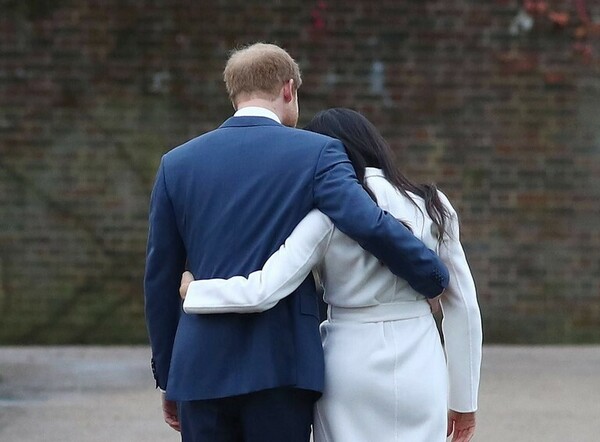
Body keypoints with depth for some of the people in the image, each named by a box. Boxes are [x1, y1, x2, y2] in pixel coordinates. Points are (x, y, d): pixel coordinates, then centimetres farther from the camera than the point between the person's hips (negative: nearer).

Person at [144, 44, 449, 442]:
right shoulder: (316, 152, -1)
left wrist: (167, 377, 19)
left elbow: (160, 278, 12)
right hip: (281, 364, -3)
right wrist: (437, 279, 2)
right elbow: (371, 225, -15)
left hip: (201, 367, 3)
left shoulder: (177, 163, 9)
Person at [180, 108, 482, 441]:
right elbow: (463, 303, 5)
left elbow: (261, 293, -15)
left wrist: (191, 289, 2)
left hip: (352, 370, -2)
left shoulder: (327, 216, -7)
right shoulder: (432, 207, 2)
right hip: (419, 372, 2)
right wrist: (464, 399, 12)